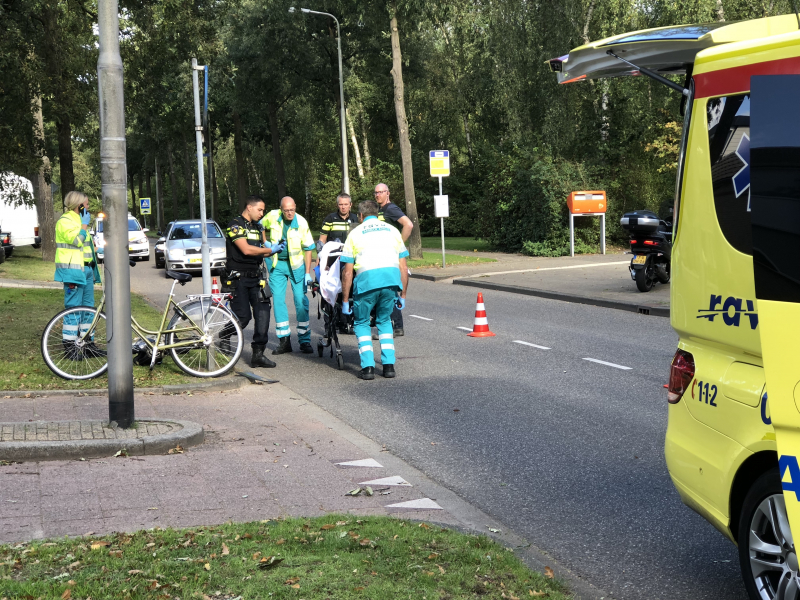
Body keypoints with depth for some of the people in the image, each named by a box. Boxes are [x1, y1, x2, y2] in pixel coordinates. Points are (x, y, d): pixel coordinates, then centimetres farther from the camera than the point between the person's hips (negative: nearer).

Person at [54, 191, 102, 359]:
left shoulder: (79, 220, 22)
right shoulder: (65, 221, -9)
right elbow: (76, 241, -23)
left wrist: (93, 270, 26)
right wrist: (84, 225, -10)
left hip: (86, 269, 10)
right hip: (73, 270, -10)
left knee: (88, 307, 10)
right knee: (73, 308, -9)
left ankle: (88, 344, 16)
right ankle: (69, 346, -7)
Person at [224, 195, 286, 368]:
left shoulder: (257, 226, 17)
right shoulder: (235, 225, -8)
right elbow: (246, 249, -20)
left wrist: (274, 250, 0)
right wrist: (270, 249, -12)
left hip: (255, 277, 7)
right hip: (238, 278, -7)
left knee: (263, 312, -5)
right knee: (242, 317, -7)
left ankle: (258, 354, -2)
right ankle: (222, 340, 21)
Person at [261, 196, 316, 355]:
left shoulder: (301, 223, -13)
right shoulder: (272, 217, -10)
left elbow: (308, 248, -7)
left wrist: (308, 273, -10)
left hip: (296, 265, -2)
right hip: (277, 265, 2)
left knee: (301, 300, -4)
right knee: (278, 301, 0)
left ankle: (304, 340, 2)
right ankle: (284, 341, 6)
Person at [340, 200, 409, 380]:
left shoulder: (355, 233, 19)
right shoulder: (392, 230, 25)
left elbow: (347, 272, 13)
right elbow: (403, 267, 21)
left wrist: (345, 301, 18)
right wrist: (403, 296, 27)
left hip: (367, 279, -2)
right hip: (392, 278, 2)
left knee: (361, 323, 17)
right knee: (384, 320, 23)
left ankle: (368, 366, 5)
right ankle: (389, 365, 13)